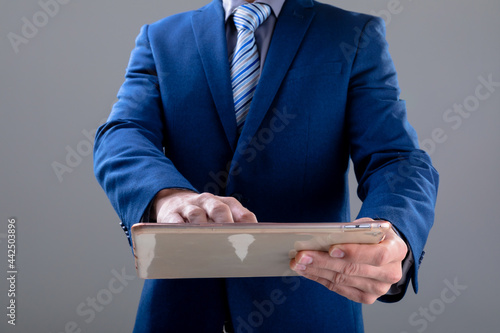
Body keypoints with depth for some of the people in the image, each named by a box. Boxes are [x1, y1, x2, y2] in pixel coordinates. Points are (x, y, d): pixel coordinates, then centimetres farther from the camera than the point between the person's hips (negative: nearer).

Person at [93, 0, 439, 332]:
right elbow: (120, 140, -11)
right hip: (185, 297, 2)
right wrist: (167, 195, -34)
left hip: (305, 301, -1)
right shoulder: (160, 38, 5)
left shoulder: (356, 37, 0)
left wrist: (394, 246, -33)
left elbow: (396, 160, -11)